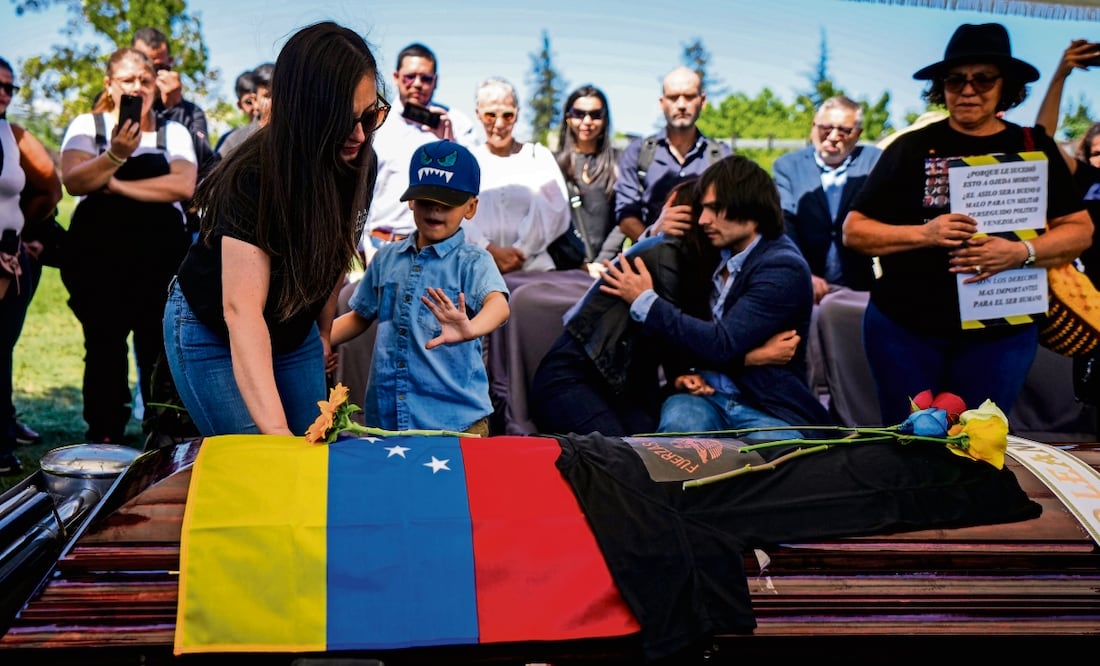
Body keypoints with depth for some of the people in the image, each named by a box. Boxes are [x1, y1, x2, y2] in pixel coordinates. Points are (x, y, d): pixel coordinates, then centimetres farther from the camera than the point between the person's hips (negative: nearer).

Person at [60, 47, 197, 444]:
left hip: (162, 259, 0)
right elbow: (73, 181, -10)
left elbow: (183, 186, -11)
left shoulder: (174, 133, 8)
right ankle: (104, 438, 12)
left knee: (161, 351, 1)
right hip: (99, 258, 0)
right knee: (104, 351, 4)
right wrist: (116, 154, -26)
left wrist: (117, 185, -12)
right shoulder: (87, 126, 7)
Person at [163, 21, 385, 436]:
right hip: (213, 335, -6)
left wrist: (323, 331, 9)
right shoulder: (253, 179, -33)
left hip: (294, 332, 6)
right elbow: (241, 310, -39)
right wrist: (275, 429, -47)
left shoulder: (354, 164, -13)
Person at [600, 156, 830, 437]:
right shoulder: (719, 253, 8)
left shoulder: (783, 268, -13)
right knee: (678, 422, -30)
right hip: (708, 394, 4)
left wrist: (645, 301, -13)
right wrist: (682, 371, -3)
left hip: (771, 411, -4)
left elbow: (721, 345, -20)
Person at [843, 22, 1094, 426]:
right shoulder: (912, 148, -2)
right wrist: (923, 233, -19)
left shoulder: (1033, 149, 3)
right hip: (904, 327, -1)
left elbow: (1079, 230, 2)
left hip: (1002, 331, 1)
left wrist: (1023, 252, -17)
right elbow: (854, 231, -2)